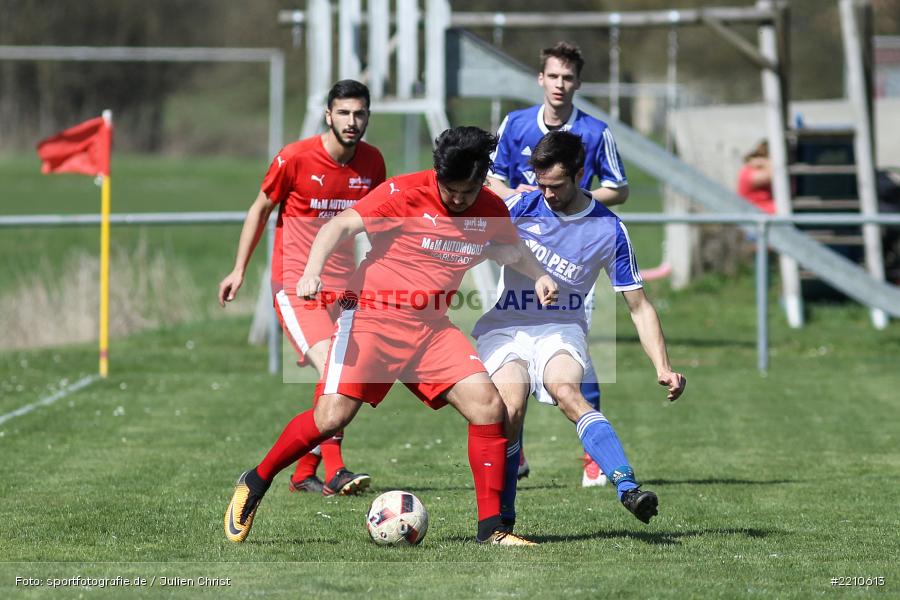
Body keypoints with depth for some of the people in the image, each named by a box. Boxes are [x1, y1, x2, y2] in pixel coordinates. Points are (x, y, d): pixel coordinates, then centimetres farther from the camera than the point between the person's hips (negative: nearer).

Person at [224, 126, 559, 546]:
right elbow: (340, 226, -18)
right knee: (331, 417, -15)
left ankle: (490, 528, -4)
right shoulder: (405, 193, -13)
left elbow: (511, 250, 27)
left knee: (487, 405, -12)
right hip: (374, 315, -5)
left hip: (432, 327, 5)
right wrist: (312, 272, -34)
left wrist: (539, 275, 7)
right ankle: (254, 484, 9)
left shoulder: (492, 211, 4)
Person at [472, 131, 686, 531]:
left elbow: (638, 306, 3)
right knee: (511, 407, -27)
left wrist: (663, 368, -6)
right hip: (504, 328, 0)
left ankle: (627, 488, -47)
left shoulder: (609, 230, -1)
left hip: (562, 329, 0)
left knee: (566, 391, -33)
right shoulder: (520, 208, -3)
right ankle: (502, 521, -10)